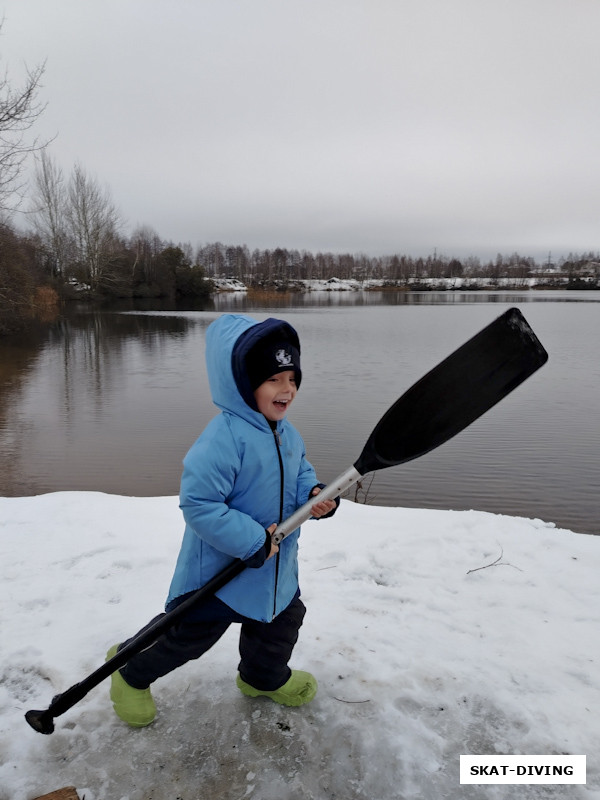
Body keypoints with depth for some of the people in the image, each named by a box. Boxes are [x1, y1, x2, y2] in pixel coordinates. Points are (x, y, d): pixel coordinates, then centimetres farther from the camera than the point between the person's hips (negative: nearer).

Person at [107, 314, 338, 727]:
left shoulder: (286, 432, -1)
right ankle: (131, 671, 39)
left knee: (282, 620, 23)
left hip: (276, 564, 8)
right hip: (220, 566, -8)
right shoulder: (224, 437, -30)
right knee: (188, 633, 9)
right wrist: (253, 541, -29)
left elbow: (300, 473, 14)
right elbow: (198, 503, -31)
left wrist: (316, 494, -9)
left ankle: (264, 677, 53)